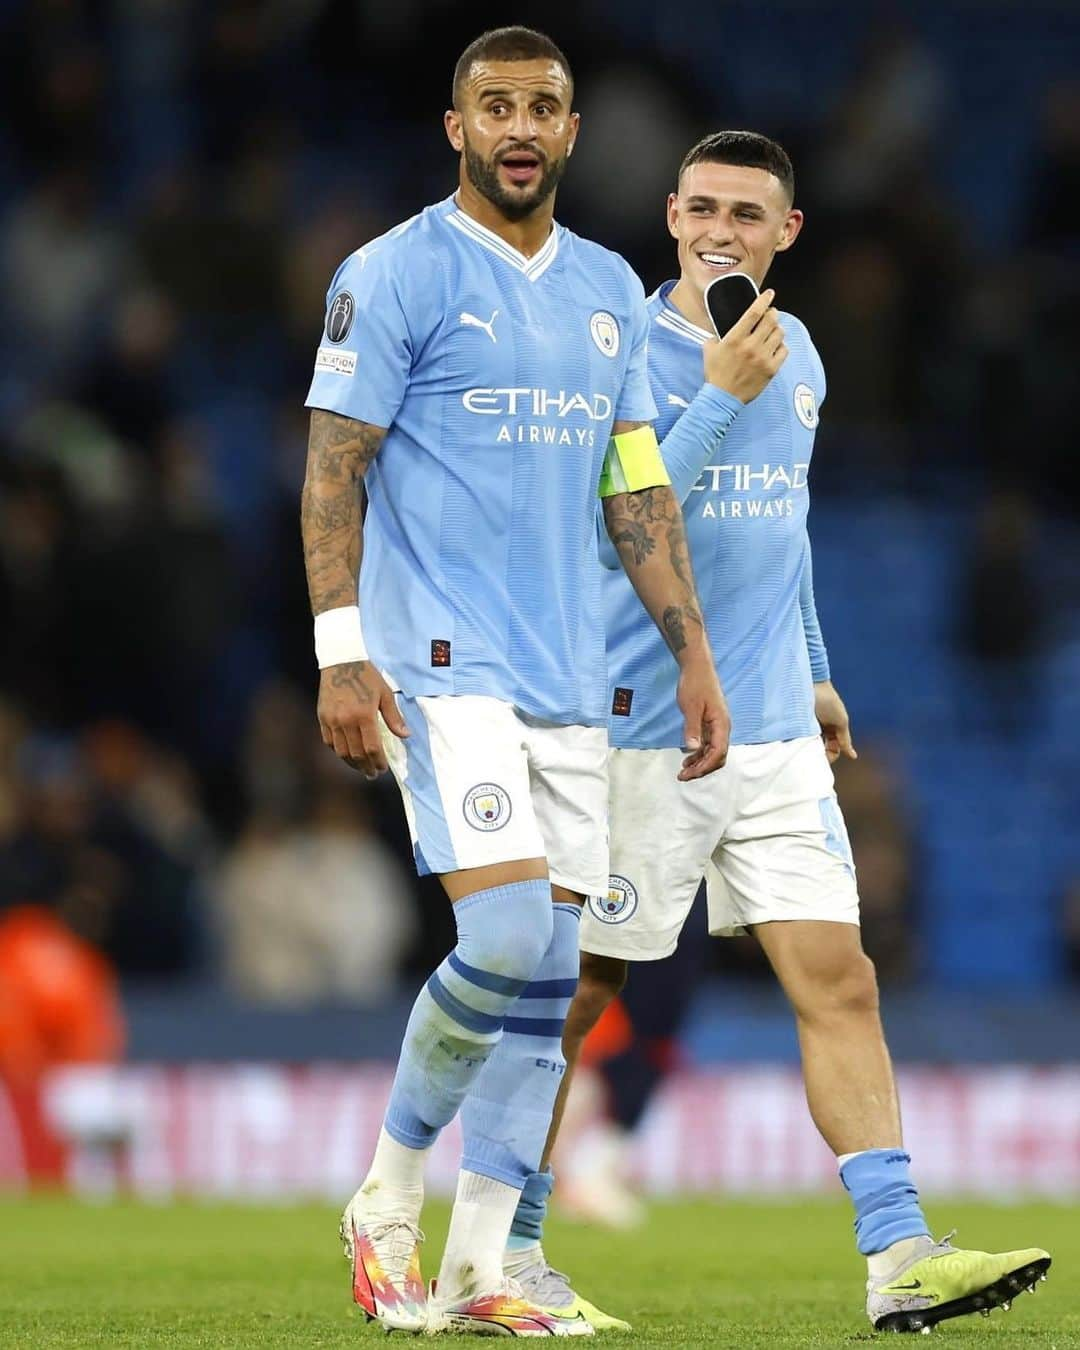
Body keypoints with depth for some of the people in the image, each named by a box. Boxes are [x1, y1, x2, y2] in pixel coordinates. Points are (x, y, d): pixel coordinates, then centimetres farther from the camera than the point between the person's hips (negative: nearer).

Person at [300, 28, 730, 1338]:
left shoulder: (608, 290, 14)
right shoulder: (396, 275, -4)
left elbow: (639, 489, 18)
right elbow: (333, 470, -7)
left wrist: (693, 655, 12)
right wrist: (339, 655, -16)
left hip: (569, 679, 7)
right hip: (443, 669, -6)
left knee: (546, 977, 2)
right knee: (506, 936, -18)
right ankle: (386, 1197, 2)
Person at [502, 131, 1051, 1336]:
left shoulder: (797, 356, 13)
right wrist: (724, 392, -24)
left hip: (773, 734, 6)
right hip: (639, 729, -6)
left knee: (838, 980, -4)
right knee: (574, 995, 1)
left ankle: (898, 1256, -8)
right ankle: (507, 1251, 12)